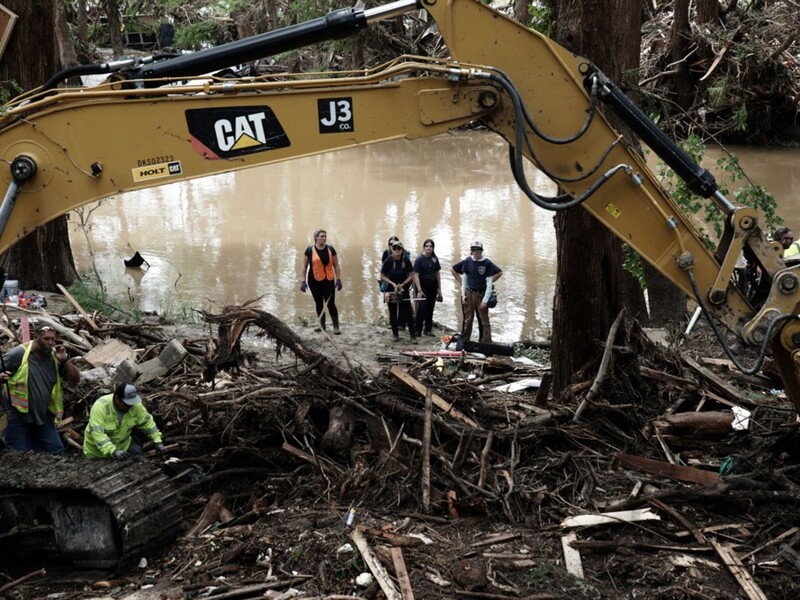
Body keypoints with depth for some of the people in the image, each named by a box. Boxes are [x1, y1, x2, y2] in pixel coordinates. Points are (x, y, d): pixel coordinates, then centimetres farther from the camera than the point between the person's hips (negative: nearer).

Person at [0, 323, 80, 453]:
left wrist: (65, 360, -14)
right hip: (18, 416, -4)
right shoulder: (18, 354, -12)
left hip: (43, 416, 4)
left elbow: (76, 379, 1)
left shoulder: (55, 357, 1)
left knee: (56, 451, 7)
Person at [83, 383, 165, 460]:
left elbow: (147, 422, -5)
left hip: (123, 446, 4)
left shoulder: (135, 405, -18)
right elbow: (97, 433, -38)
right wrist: (113, 451, -48)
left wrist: (157, 441, -12)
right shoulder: (100, 407, -32)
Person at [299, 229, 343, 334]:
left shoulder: (330, 249, 0)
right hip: (314, 281, 1)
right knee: (319, 303, 11)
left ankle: (336, 326, -2)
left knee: (330, 303, -6)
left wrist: (338, 279, 2)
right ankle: (322, 324, 24)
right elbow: (304, 267, 3)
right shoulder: (310, 250, -3)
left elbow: (336, 265, 6)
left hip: (328, 281, -1)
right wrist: (303, 281, -1)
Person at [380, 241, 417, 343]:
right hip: (391, 289, 0)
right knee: (393, 313, 6)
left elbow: (411, 276, -3)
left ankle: (413, 336, -1)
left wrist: (403, 284, -16)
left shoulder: (406, 261, -8)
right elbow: (382, 276, -4)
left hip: (403, 289, 0)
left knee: (408, 313, -4)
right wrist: (393, 284, -15)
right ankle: (395, 334, 20)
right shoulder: (388, 261, -10)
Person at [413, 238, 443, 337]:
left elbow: (437, 274, 12)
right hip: (423, 286, -5)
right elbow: (416, 275, -11)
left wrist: (439, 289, 10)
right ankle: (417, 329, -7)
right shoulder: (419, 259, -9)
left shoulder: (435, 259, 5)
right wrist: (419, 290, -17)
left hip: (433, 286, 5)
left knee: (430, 307, 9)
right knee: (422, 306, -13)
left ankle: (428, 329, 19)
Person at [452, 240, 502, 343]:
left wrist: (485, 300, -12)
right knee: (468, 319, 11)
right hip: (469, 294, 3)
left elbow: (489, 284, -8)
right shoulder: (467, 261, 1)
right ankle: (464, 341, 20)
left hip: (482, 294, -3)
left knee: (484, 320, 0)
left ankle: (487, 343, 4)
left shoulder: (487, 263, -9)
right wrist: (463, 294, 5)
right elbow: (464, 279, 11)